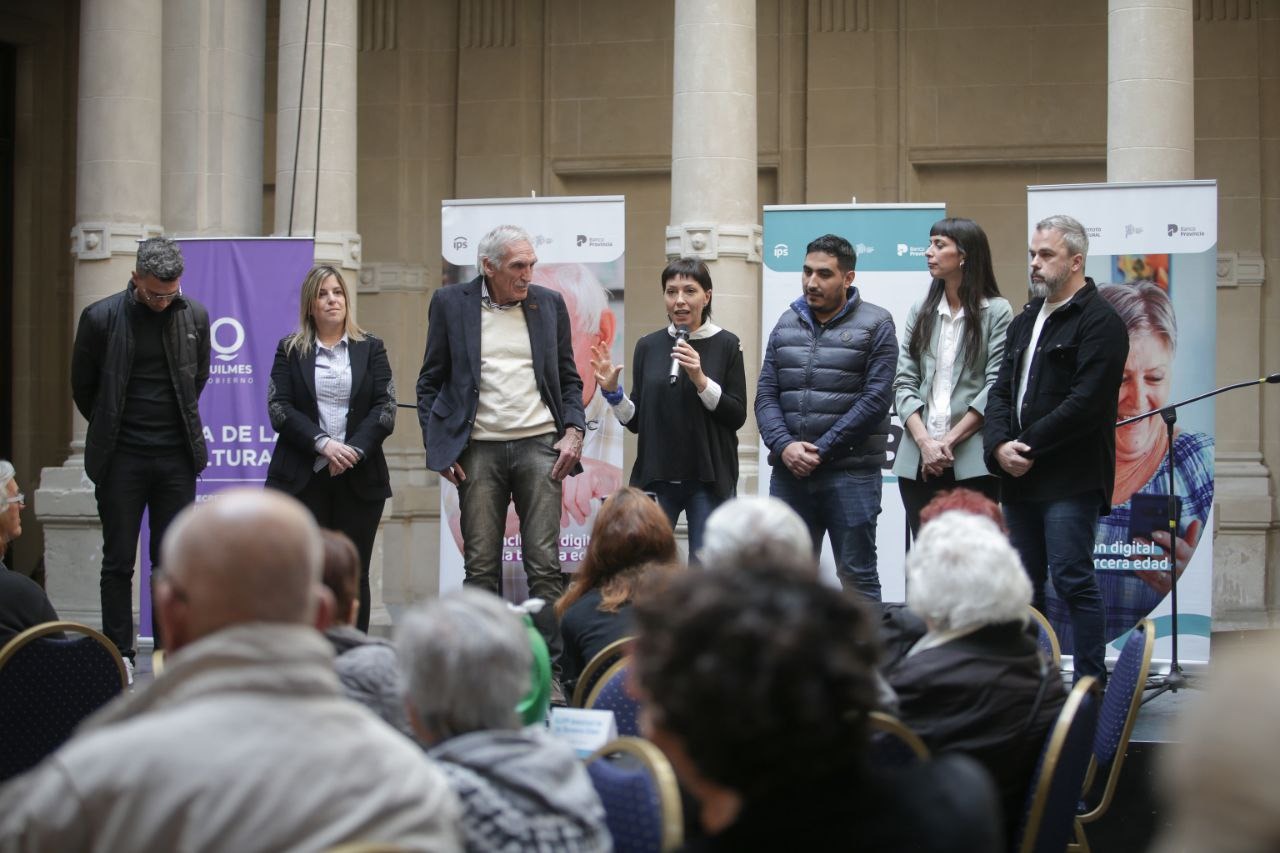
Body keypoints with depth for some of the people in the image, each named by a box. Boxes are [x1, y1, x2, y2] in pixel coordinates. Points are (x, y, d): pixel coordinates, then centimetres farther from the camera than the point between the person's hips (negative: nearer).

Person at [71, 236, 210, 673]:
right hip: (121, 457, -2)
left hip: (176, 456, 2)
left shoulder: (194, 316, 1)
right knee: (118, 561, 1)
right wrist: (111, 430, 11)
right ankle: (119, 654, 7)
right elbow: (82, 387, 5)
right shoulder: (101, 318, -7)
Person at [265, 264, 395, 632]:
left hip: (359, 477, 1)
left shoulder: (370, 349, 10)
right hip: (303, 477, -1)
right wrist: (323, 444, -14)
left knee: (354, 574, 1)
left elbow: (385, 408, 1)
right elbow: (278, 408, -2)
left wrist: (354, 450, -13)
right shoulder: (290, 350, 8)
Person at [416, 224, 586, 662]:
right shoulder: (450, 303, 4)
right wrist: (438, 446, -2)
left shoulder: (549, 304, 9)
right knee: (481, 569, 1)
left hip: (539, 445, 1)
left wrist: (573, 432, -1)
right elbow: (430, 383, 7)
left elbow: (569, 379, 15)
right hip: (479, 449, -1)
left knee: (545, 565, -3)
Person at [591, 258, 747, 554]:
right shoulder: (648, 346, 8)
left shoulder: (726, 345, 0)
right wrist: (612, 391, -6)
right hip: (656, 477, 2)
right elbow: (635, 421, 11)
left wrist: (700, 379, -17)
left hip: (709, 478, -2)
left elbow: (737, 416, -5)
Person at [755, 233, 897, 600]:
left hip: (850, 473, -4)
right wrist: (784, 446, -9)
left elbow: (875, 398, -9)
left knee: (857, 577, 0)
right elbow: (766, 395, 9)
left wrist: (822, 451, -12)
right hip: (789, 473, 4)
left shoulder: (875, 325, -1)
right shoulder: (787, 324, 13)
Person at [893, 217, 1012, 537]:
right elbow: (904, 383, 8)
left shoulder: (996, 312, 1)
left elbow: (996, 387, -5)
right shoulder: (920, 312, 14)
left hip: (972, 462, -4)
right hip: (917, 461, 4)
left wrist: (950, 440, -10)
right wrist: (924, 441, -7)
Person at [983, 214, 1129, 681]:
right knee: (1025, 585, 10)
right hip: (1020, 477, 8)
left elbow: (1085, 402, -16)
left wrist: (1028, 447, -14)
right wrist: (1000, 446, -5)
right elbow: (1000, 392, 14)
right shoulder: (1025, 321, 19)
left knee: (1072, 580, -9)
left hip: (1071, 480, -8)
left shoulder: (1099, 322, -7)